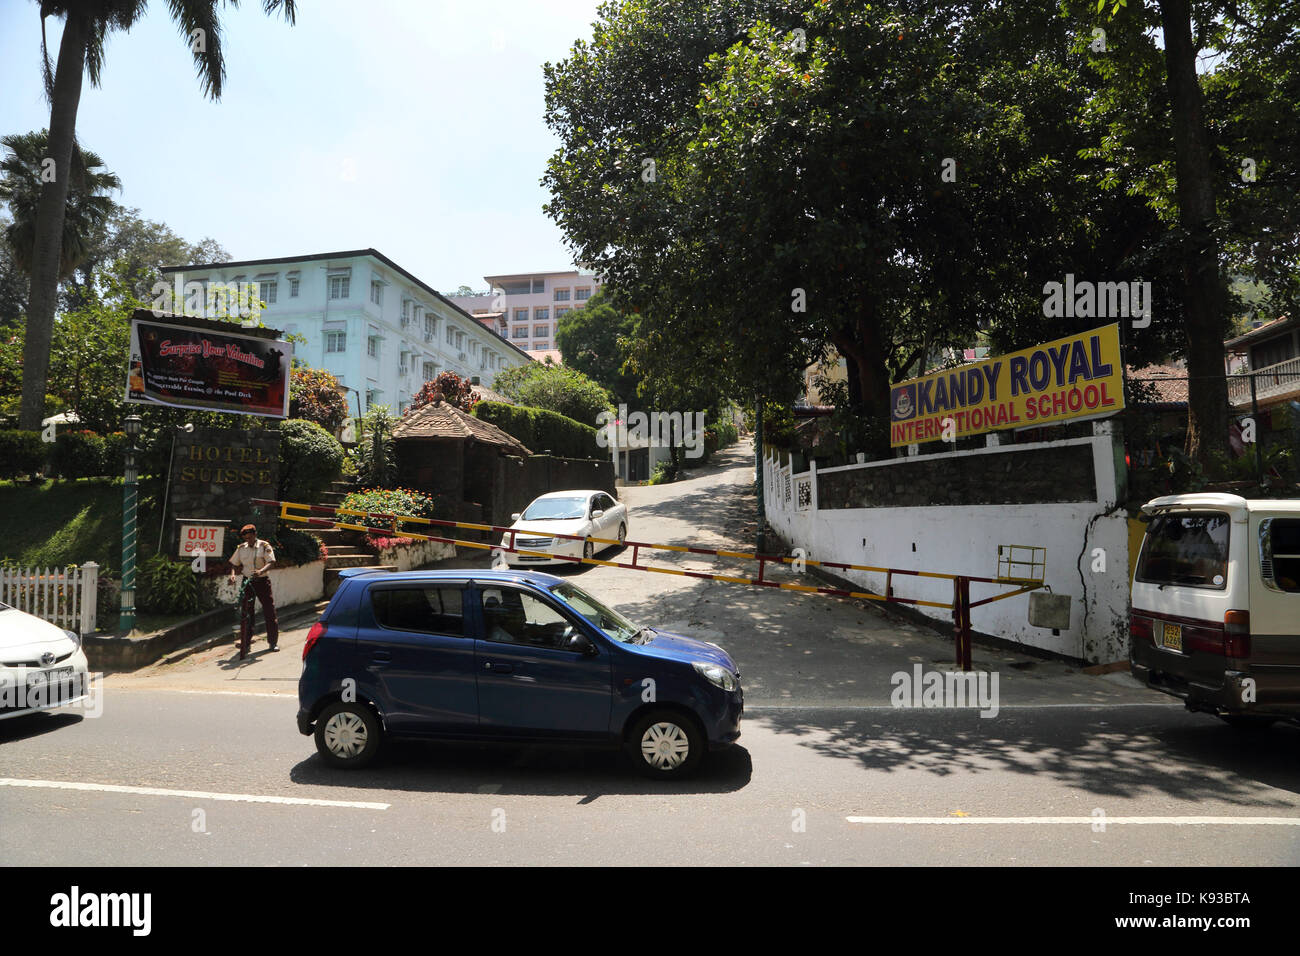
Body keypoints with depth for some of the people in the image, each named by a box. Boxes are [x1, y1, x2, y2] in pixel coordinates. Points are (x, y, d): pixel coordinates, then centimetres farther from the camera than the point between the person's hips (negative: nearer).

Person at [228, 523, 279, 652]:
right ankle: (245, 641, 13)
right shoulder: (241, 548, 6)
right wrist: (232, 574, -10)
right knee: (245, 612, 2)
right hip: (247, 582, 3)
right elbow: (233, 563, 11)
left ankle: (273, 641, 7)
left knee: (269, 611, -2)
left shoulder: (264, 546, -6)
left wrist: (261, 571, -34)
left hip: (262, 581, -3)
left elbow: (271, 562, -15)